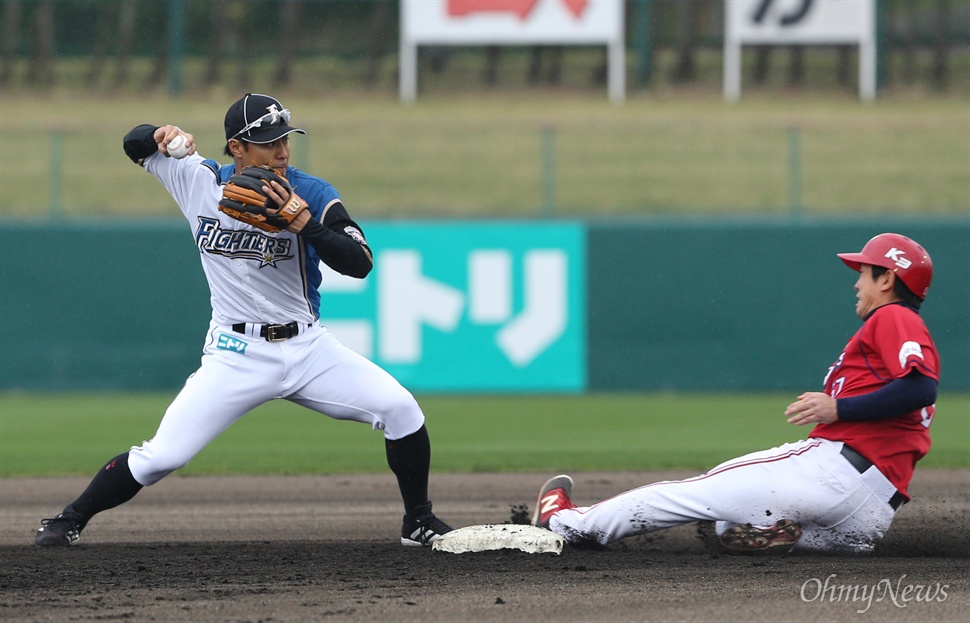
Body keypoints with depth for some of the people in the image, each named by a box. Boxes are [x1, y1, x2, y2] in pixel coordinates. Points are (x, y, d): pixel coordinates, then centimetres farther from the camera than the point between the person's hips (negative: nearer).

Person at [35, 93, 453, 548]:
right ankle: (70, 521, 9)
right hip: (236, 355, -1)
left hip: (307, 346, 1)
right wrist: (161, 135, -11)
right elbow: (135, 143, 13)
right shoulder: (199, 181, -2)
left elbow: (360, 263, -15)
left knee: (399, 409, -10)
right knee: (163, 455, -11)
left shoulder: (311, 195, -6)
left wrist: (303, 223, -27)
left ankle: (419, 522, 11)